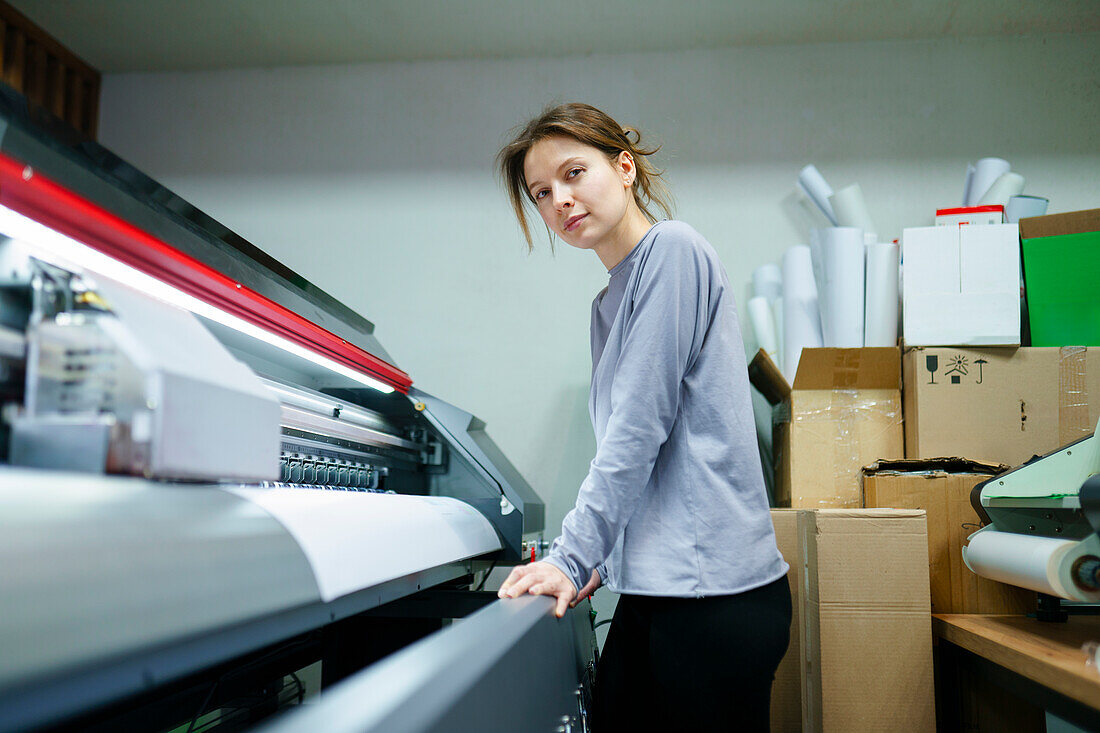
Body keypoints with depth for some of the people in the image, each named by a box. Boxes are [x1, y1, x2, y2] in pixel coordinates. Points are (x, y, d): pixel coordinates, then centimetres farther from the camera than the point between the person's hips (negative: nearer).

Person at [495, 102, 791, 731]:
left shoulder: (672, 249, -10)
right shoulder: (609, 303, 17)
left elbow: (639, 427, -16)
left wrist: (573, 557, -13)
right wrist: (597, 559, 14)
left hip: (713, 590, -8)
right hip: (650, 587, 9)